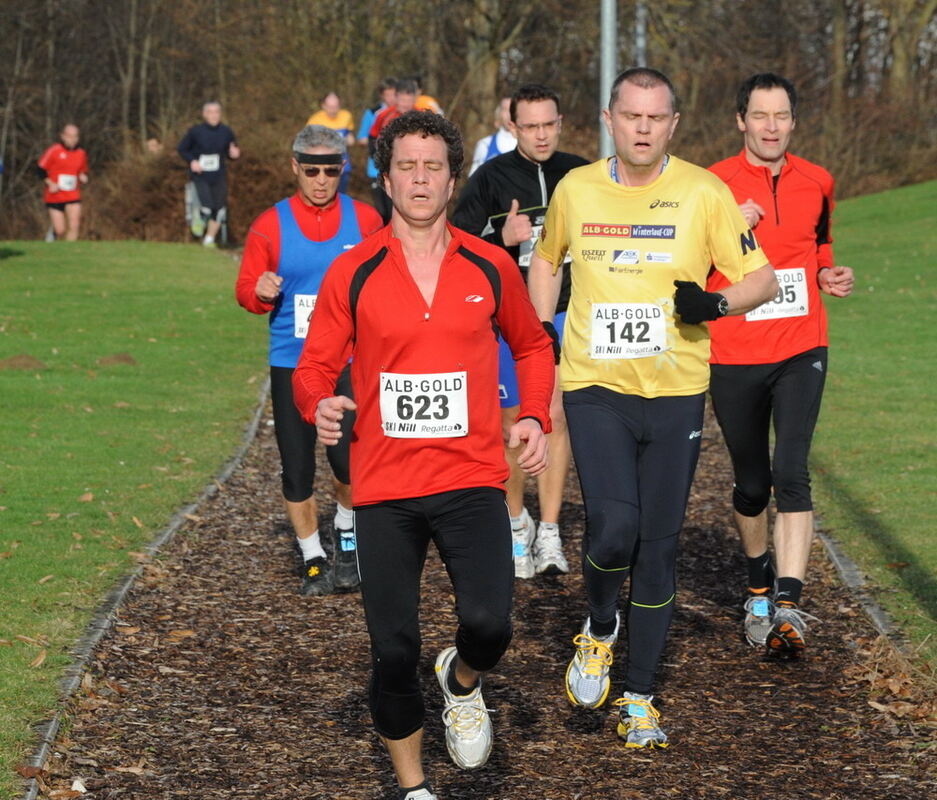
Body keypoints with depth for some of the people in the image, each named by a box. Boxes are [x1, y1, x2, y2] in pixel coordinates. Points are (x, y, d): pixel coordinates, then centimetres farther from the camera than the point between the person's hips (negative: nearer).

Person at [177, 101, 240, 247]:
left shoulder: (226, 132, 1)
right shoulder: (195, 131, -6)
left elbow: (232, 153, 11)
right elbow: (182, 149, 4)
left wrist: (234, 154, -13)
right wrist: (192, 161, -12)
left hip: (219, 178, 3)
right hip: (200, 176, -3)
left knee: (218, 210, 4)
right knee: (207, 207, -18)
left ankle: (209, 240, 23)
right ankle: (199, 218, 19)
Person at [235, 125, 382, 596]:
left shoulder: (365, 220, 3)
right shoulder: (271, 225, 2)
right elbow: (246, 290, 6)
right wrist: (260, 292, -16)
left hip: (350, 361, -1)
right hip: (291, 365, 1)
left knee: (349, 459, -15)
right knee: (296, 469, 2)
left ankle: (347, 540, 13)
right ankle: (313, 560, 20)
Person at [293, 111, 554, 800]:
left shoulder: (491, 267, 4)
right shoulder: (353, 272, 1)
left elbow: (532, 346, 19)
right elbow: (316, 364, 6)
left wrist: (536, 418, 4)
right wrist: (320, 404, -17)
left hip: (473, 478, 0)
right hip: (383, 484, 0)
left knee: (489, 624, -19)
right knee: (394, 649, 1)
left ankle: (462, 684, 18)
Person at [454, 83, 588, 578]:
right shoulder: (491, 179, -4)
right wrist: (503, 240, -21)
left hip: (565, 314, 1)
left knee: (556, 417, -6)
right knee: (512, 424, 5)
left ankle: (548, 533, -5)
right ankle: (517, 525, 22)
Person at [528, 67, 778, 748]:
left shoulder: (705, 193, -4)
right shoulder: (575, 189, 2)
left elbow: (763, 280, 1)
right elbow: (546, 259, 21)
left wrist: (714, 304, -19)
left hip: (676, 393, 0)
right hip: (595, 386, 0)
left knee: (658, 546, 5)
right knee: (614, 529, -17)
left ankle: (638, 698, 18)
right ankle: (599, 630, 15)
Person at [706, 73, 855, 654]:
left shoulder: (817, 183, 7)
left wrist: (831, 276, 3)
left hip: (800, 350, 1)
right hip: (733, 356, -1)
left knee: (792, 474, -15)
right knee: (752, 483, 10)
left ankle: (788, 606, -21)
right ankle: (760, 589, 33)